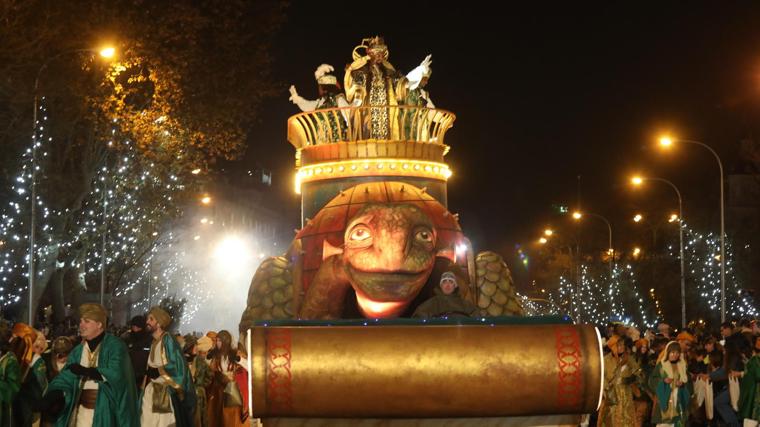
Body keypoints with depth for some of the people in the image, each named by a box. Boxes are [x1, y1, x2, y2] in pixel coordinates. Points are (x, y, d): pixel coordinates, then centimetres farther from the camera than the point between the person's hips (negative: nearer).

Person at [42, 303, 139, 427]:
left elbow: (115, 374, -21)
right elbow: (67, 375, 2)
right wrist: (56, 394, -18)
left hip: (104, 410, -6)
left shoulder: (115, 346, -6)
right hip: (81, 409, 6)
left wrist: (86, 371, -22)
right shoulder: (78, 351, 12)